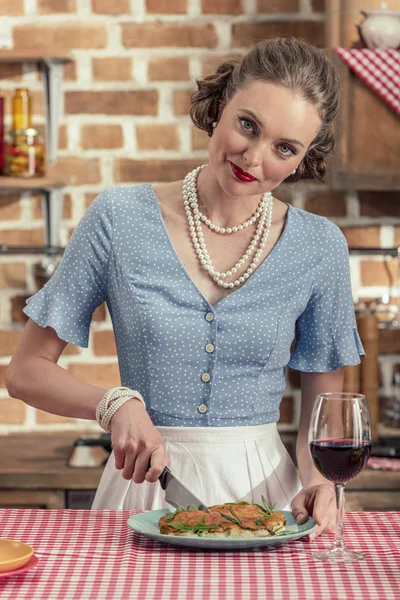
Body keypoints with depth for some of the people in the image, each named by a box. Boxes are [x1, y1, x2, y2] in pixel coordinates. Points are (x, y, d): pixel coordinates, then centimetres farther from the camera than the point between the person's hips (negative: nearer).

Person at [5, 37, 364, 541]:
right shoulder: (120, 219, -4)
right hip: (146, 485, -1)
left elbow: (324, 401, 10)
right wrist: (115, 403, -16)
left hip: (261, 490, 1)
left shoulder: (320, 247, 1)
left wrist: (317, 479, -9)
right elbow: (27, 370, 1)